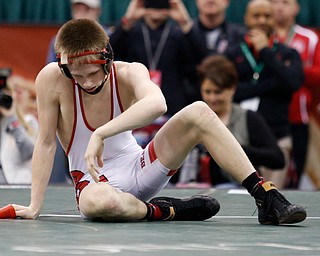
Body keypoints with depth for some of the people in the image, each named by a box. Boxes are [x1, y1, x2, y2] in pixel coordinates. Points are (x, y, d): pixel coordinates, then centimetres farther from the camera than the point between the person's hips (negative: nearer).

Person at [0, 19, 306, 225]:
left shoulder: (129, 73, -15)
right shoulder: (51, 79, -18)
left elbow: (157, 104, -39)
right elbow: (46, 142, -11)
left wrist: (100, 133, -48)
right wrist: (34, 207, -11)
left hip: (141, 168, 3)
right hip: (96, 182, -3)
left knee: (199, 113, -20)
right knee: (97, 203, -44)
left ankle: (267, 198, -17)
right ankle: (167, 211, -15)